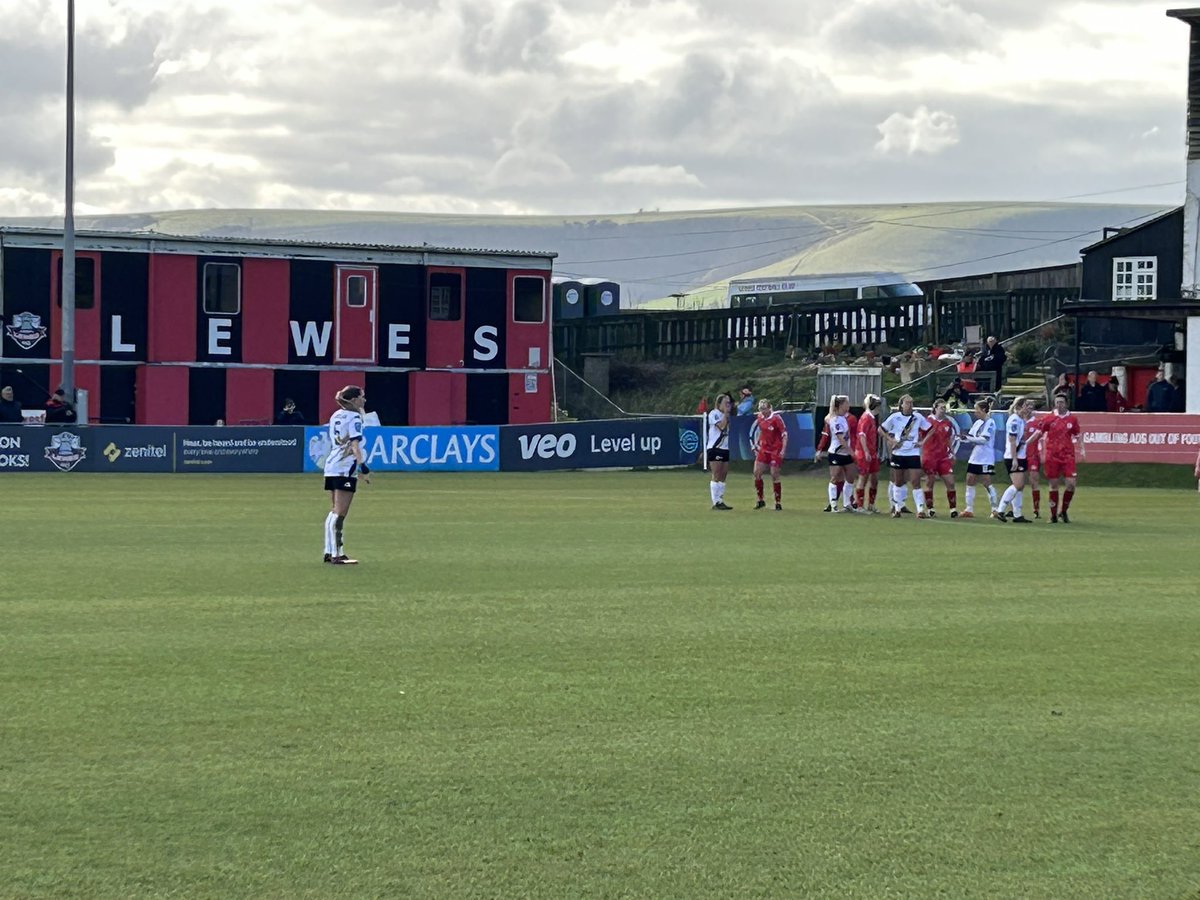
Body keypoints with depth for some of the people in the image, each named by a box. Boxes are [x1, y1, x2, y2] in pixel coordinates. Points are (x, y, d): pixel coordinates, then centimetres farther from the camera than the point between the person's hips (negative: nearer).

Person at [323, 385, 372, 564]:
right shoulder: (354, 417, -8)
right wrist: (363, 468, -21)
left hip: (331, 467, 8)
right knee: (340, 513, -9)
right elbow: (355, 445, -17)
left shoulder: (335, 416, 16)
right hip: (346, 469, -8)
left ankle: (329, 552, 15)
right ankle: (336, 555, -11)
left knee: (334, 512, 14)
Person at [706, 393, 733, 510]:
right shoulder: (714, 414, -7)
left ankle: (720, 501, 8)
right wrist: (725, 413, -13)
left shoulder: (726, 415, 17)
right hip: (715, 448, -8)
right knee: (716, 477, -7)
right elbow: (721, 426, -20)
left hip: (725, 449, 8)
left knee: (722, 477, 6)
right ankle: (716, 502, -7)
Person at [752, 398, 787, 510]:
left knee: (774, 475, -4)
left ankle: (778, 502, 6)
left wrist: (783, 450, -18)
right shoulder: (759, 418, 4)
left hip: (775, 450, -6)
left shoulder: (776, 418, -14)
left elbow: (785, 434, -12)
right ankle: (760, 500, 12)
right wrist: (756, 445, 14)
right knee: (757, 473, -1)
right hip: (763, 449, 6)